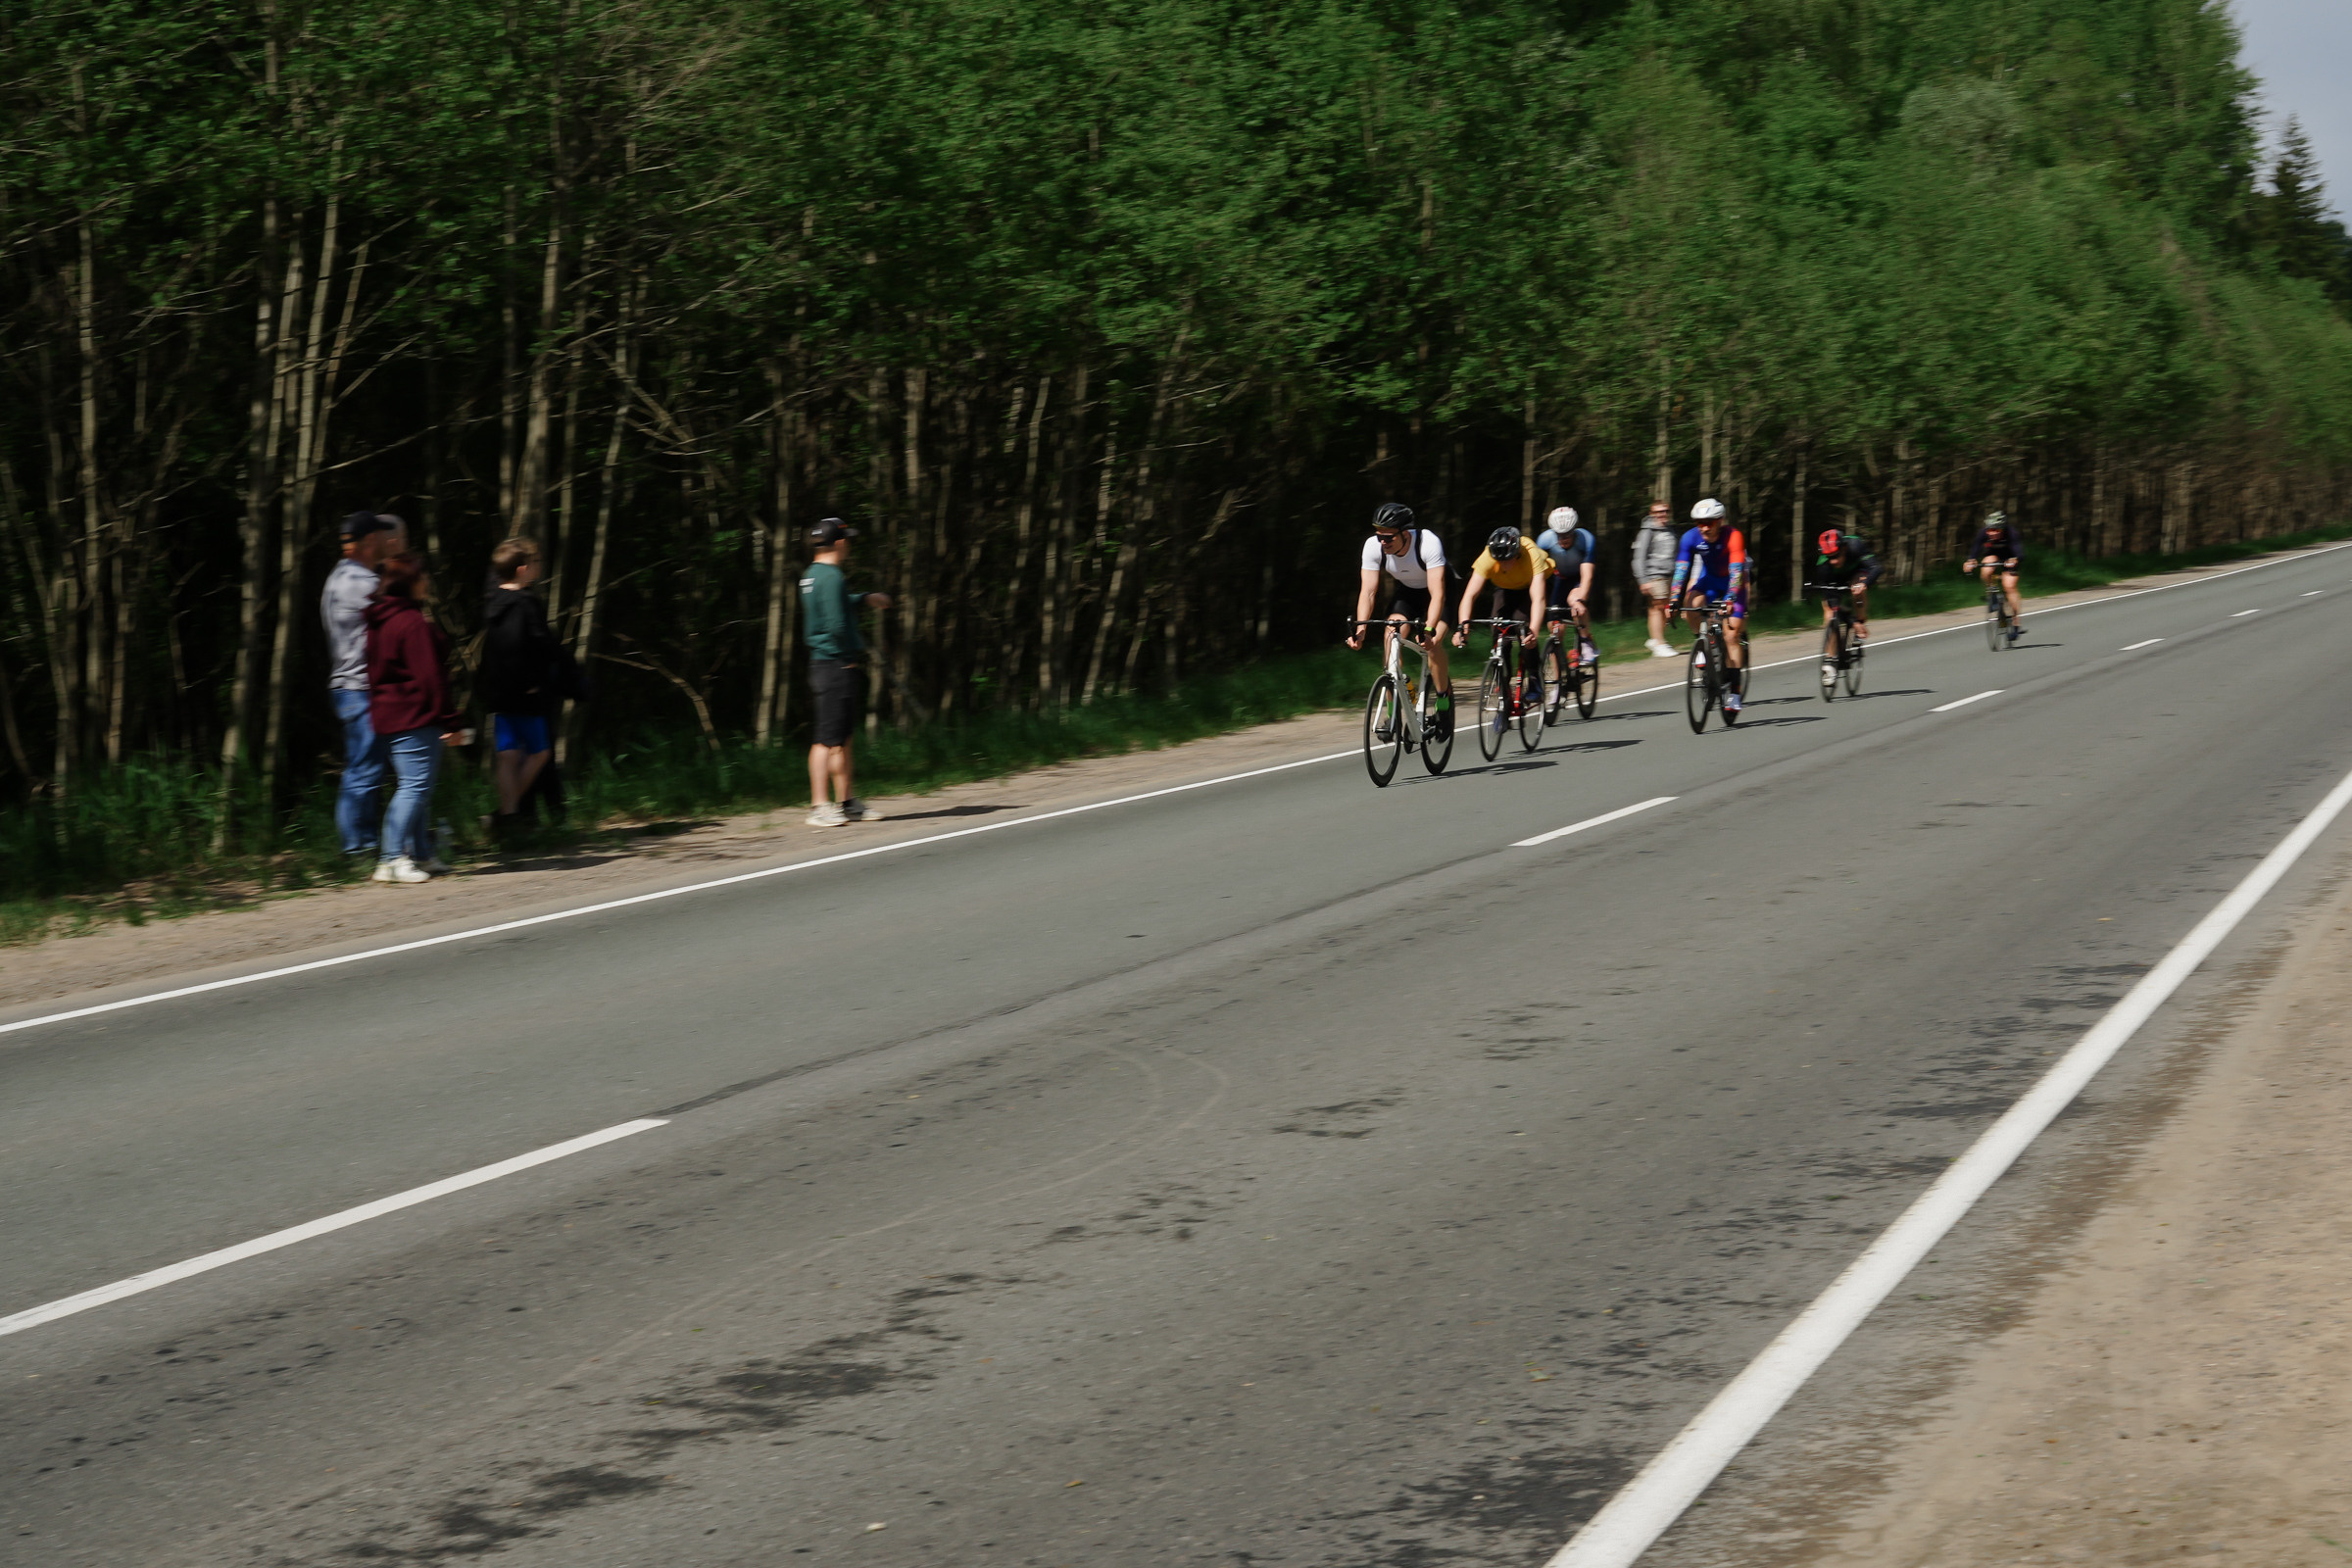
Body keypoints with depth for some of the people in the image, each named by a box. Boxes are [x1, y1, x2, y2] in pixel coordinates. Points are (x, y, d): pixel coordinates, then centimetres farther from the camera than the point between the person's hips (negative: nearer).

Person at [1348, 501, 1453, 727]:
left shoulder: (1428, 543, -36)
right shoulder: (1373, 546, -25)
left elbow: (1437, 594, -40)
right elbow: (1368, 591, -24)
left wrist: (1429, 630, -53)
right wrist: (1360, 629, -39)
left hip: (1433, 593, -4)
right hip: (1406, 593, 4)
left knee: (1433, 643, -26)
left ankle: (1443, 704, -5)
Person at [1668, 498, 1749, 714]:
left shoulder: (1733, 536, -29)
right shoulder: (1691, 538, -20)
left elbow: (1736, 571, -37)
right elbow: (1681, 569, -24)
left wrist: (1730, 600, -49)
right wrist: (1674, 600, -34)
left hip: (1732, 583, -3)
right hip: (1708, 579, 3)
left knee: (1731, 635, -13)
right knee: (1692, 606, -30)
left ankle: (1734, 692, -9)